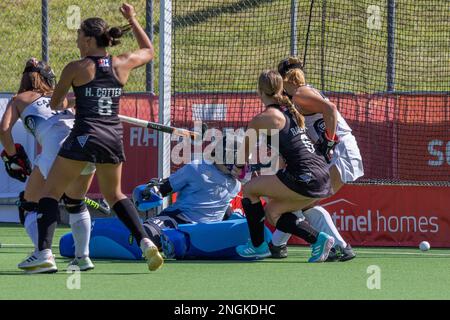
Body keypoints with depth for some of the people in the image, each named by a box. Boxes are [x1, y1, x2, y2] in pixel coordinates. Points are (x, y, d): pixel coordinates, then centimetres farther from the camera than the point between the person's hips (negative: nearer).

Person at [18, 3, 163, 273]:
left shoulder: (76, 68, -4)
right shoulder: (122, 65, 6)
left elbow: (54, 104, 10)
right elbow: (149, 51, 28)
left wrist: (61, 104, 33)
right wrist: (133, 20, 33)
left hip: (84, 136, -5)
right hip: (114, 137, 5)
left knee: (51, 192, 4)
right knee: (114, 194, 24)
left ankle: (44, 253, -12)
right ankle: (145, 242, 7)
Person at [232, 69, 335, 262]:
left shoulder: (261, 119, -4)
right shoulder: (291, 112, 17)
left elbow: (245, 151, 11)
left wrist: (239, 167, 29)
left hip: (305, 177, -8)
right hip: (322, 178, 8)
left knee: (249, 189, 9)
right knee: (272, 211, 20)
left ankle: (258, 246, 15)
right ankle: (318, 239, 8)